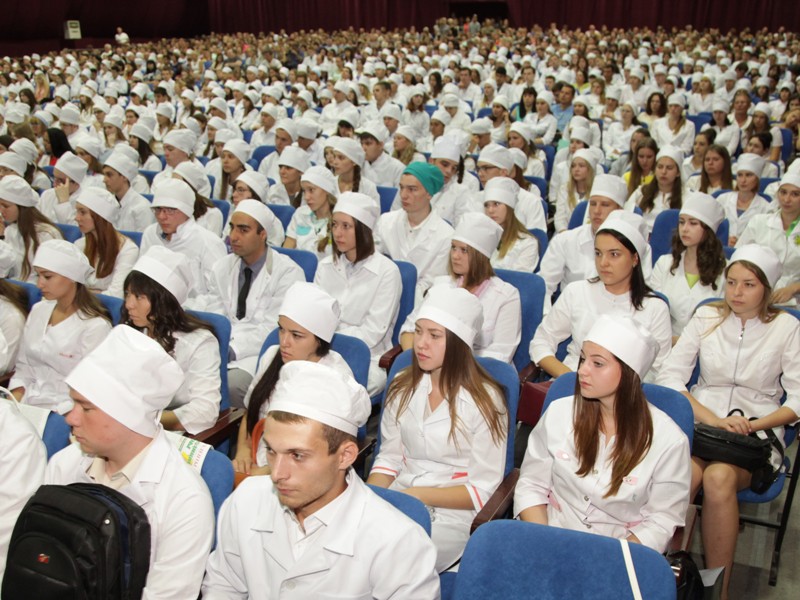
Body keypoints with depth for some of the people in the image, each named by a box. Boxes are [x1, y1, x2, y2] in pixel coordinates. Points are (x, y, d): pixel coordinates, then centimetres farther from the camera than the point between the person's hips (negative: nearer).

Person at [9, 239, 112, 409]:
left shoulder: (95, 326, -12)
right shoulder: (38, 311, 8)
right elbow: (23, 366, 14)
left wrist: (53, 412, -19)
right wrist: (15, 395, -2)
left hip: (63, 411, -6)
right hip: (26, 402, 6)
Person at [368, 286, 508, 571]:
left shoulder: (484, 400, -8)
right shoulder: (402, 387, 7)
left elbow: (483, 489, -7)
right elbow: (388, 458, 9)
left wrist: (417, 495, -17)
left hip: (452, 514, -4)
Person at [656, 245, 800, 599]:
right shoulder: (707, 317, 7)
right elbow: (671, 376, 0)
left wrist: (752, 425, -15)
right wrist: (713, 420, -13)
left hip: (758, 434, -1)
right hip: (701, 422, 1)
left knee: (719, 477, -34)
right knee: (685, 472, -33)